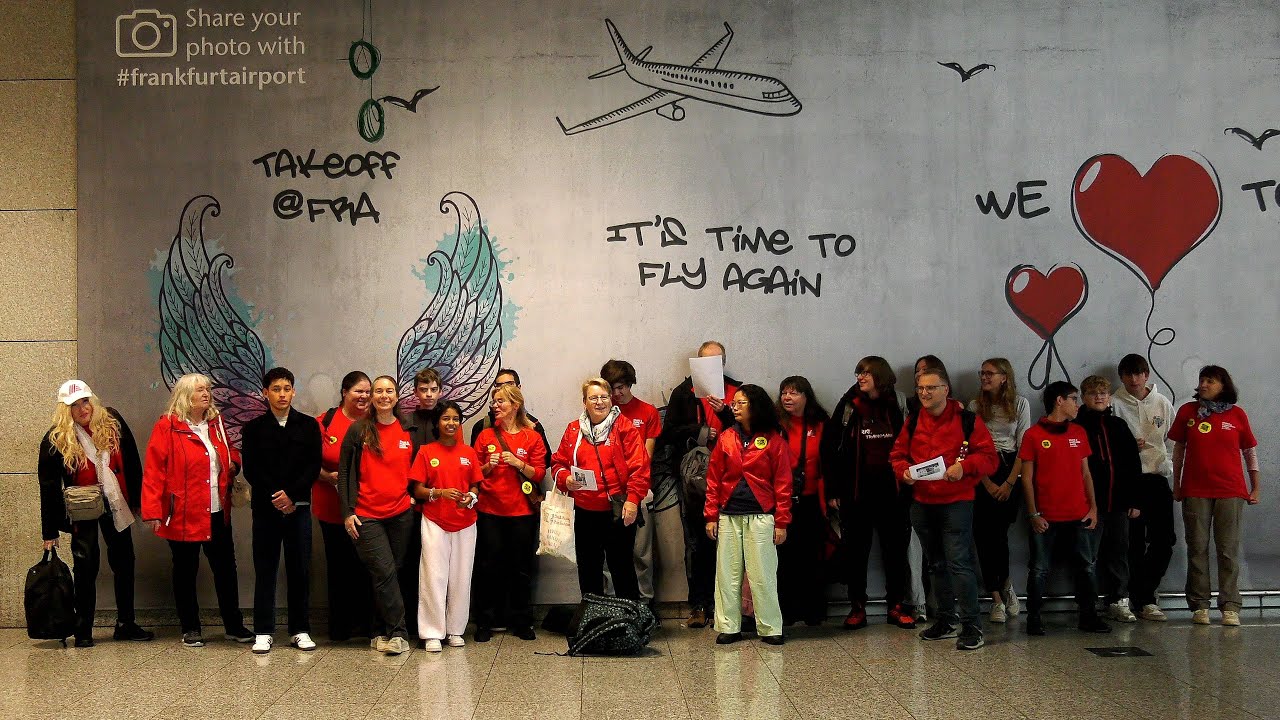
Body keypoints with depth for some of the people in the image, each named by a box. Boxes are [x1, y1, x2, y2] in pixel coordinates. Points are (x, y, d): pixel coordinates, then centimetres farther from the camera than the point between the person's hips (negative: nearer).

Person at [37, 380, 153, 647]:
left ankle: (126, 625, 20)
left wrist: (136, 500, 4)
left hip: (116, 506, 3)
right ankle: (83, 631, 12)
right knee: (86, 567, 0)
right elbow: (49, 487, -5)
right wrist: (49, 532, -6)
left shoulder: (112, 422, -2)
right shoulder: (55, 439, -7)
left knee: (124, 563, 8)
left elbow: (132, 462, 5)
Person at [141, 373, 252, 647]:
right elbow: (153, 471, -11)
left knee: (225, 568, 9)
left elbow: (229, 450, 26)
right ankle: (190, 629, 19)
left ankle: (234, 625, 20)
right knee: (186, 572, 8)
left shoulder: (216, 423, 10)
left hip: (217, 513, 5)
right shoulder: (167, 427, -8)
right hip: (183, 514, -5)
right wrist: (152, 511, -16)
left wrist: (233, 462, 2)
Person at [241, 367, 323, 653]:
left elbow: (314, 466, 0)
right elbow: (251, 470, -1)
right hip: (265, 508, 0)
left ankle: (300, 630, 11)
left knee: (300, 570, 3)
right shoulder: (253, 429, 5)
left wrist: (291, 494, -12)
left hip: (298, 507, 0)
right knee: (265, 570, 3)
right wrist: (274, 497, -12)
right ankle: (263, 632, 8)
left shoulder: (309, 425, 6)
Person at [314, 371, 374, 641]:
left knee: (365, 565, 3)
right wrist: (328, 476, -14)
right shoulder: (325, 422, -1)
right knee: (338, 565, 7)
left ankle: (364, 623, 14)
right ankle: (340, 626, 17)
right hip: (333, 508, -1)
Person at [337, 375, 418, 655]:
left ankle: (382, 632, 17)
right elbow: (344, 472, 0)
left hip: (401, 513, 3)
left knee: (391, 573, 7)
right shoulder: (358, 430, 0)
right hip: (367, 515, -3)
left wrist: (413, 495, 5)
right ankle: (398, 632, -4)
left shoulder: (408, 432, 8)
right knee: (385, 572, -12)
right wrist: (347, 511, -5)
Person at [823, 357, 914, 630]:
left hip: (892, 491, 1)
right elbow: (831, 449, 0)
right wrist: (834, 490, -5)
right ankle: (857, 607, 13)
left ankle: (896, 605, 17)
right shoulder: (848, 408, 1)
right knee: (856, 551, 5)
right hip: (856, 492, -1)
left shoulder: (898, 406, 4)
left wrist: (907, 484, -2)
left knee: (895, 549, 6)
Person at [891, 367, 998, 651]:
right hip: (922, 503, 6)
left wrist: (964, 467, -22)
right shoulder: (912, 422, 8)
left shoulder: (967, 420, -5)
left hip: (956, 502, -5)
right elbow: (898, 454, 14)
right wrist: (904, 471, -7)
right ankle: (946, 621, 27)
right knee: (936, 564, 15)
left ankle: (972, 626, -7)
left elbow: (990, 457, -6)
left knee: (959, 562, -13)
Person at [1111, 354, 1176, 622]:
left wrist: (1172, 469, 2)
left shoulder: (1162, 403, 9)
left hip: (1157, 478, 3)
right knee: (1134, 543, -1)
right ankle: (1145, 600, 9)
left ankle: (1142, 594, 12)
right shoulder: (1115, 404, -2)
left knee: (1164, 539, -1)